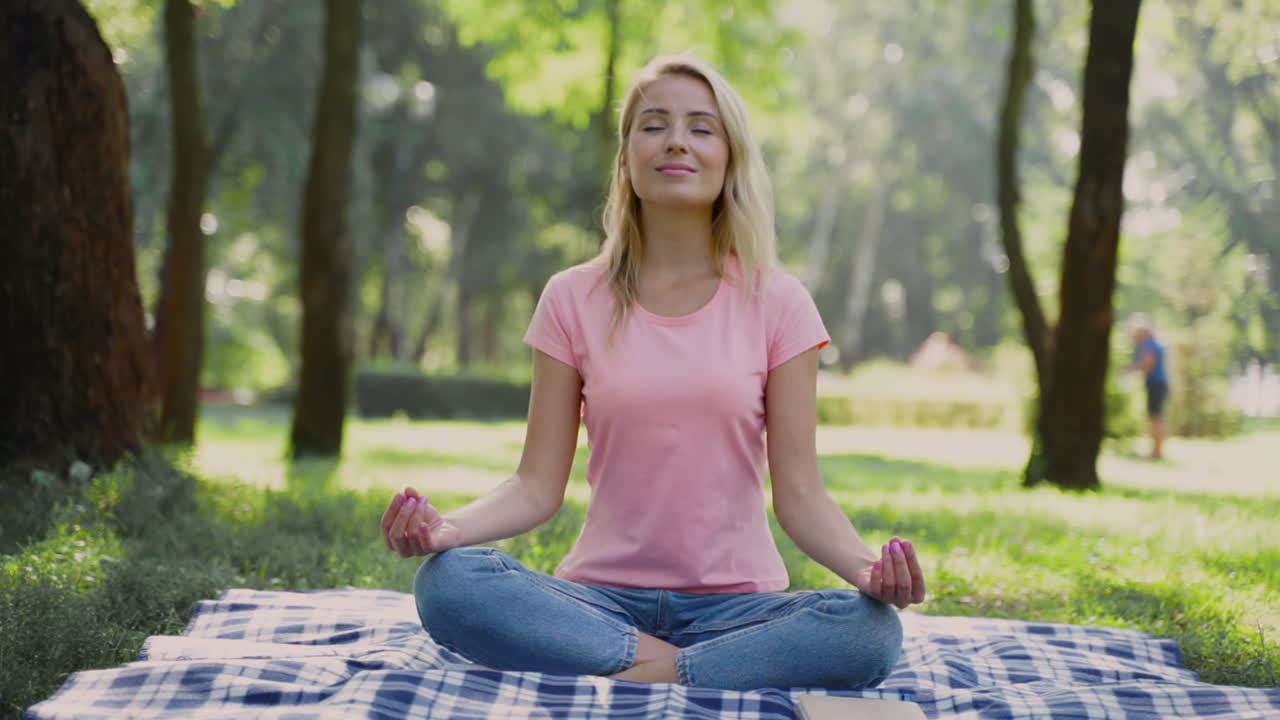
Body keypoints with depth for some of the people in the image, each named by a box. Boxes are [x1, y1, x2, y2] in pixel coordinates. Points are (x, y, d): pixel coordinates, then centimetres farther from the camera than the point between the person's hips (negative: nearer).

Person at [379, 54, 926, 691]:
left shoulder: (777, 304, 3)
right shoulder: (573, 300, 5)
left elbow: (799, 494, -1)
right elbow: (538, 486, 2)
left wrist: (864, 564, -22)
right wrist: (448, 526, -19)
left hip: (734, 603, 0)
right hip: (602, 597, 1)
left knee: (871, 630, -31)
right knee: (445, 581, -28)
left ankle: (646, 673, -23)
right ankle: (668, 664, -22)